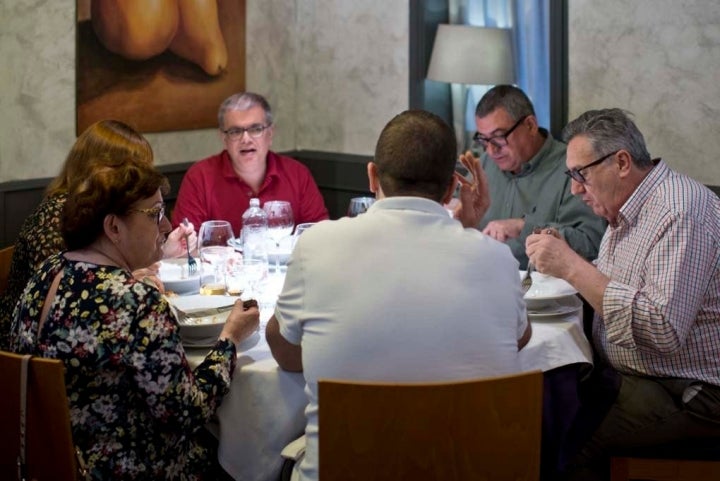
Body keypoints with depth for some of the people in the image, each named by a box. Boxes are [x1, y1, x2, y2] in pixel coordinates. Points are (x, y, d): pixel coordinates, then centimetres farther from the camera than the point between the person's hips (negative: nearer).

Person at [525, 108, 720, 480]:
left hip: (686, 394, -9)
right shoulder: (630, 206, 9)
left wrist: (573, 267, -27)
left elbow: (664, 331, -31)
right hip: (628, 375, 9)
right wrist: (560, 264, 1)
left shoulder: (680, 214, -22)